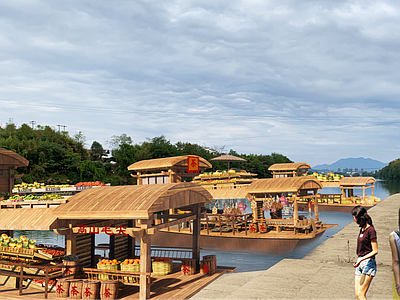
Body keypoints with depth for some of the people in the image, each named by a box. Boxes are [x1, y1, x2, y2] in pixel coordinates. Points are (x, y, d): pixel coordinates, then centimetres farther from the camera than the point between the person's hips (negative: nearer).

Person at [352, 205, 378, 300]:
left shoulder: (370, 230, -12)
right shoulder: (362, 229, 14)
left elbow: (375, 251, -14)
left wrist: (361, 259, -20)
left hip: (368, 263, -9)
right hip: (360, 263, 9)